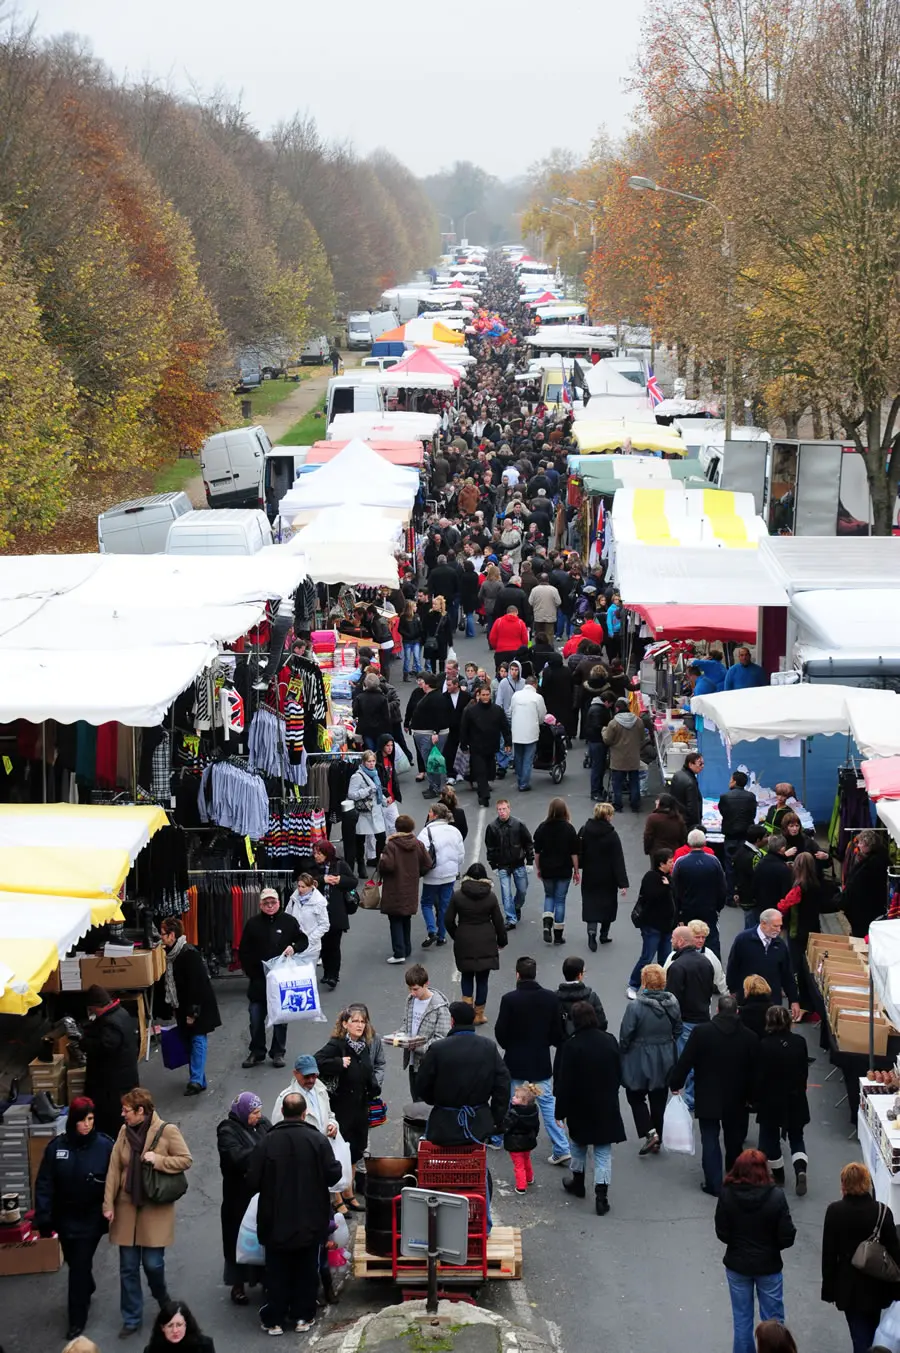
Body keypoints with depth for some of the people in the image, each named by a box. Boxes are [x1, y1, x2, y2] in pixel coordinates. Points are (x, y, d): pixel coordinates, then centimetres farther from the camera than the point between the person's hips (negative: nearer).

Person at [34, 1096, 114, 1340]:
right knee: (74, 1262, 20)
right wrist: (43, 1217, -11)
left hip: (91, 1219, -3)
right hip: (65, 1218, 3)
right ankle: (87, 1292, 50)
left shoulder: (105, 1146, -13)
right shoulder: (56, 1146, -9)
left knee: (80, 1266, -1)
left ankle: (77, 1319, 11)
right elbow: (44, 1184, -6)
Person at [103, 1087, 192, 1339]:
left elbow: (186, 1160, -8)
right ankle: (131, 1319, 17)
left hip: (156, 1208, -4)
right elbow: (114, 1169, 1)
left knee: (152, 1263, -1)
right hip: (127, 1207, 4)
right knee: (128, 1267, 6)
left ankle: (163, 1300, 31)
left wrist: (158, 1160, -20)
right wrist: (109, 1204, -3)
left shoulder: (167, 1131, -10)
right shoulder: (125, 1131, 2)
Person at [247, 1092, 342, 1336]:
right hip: (310, 1221, 1)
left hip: (276, 1221, -1)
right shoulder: (318, 1140, -14)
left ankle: (274, 1319, 15)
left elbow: (253, 1181, -12)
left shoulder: (268, 1142, -14)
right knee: (306, 1270, 16)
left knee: (277, 1271, 12)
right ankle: (303, 1316, 21)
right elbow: (333, 1175, -12)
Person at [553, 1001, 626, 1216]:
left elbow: (564, 1082, -14)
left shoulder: (571, 1046, -17)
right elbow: (619, 1074, 8)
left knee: (578, 1143, 22)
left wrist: (561, 1110, -5)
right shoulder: (610, 1041, -4)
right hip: (607, 1107, 2)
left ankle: (578, 1182, 37)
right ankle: (601, 1194, -4)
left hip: (580, 1108, -2)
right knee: (603, 1150, 4)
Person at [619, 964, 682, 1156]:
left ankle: (649, 1132, -4)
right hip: (665, 1060, 5)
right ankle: (657, 1142, 24)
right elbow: (678, 1030, 6)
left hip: (640, 1060, -5)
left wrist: (622, 1054, 1)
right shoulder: (672, 1003, -6)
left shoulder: (635, 1006, -21)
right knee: (659, 1100, 15)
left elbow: (626, 1036, -17)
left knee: (636, 1097, 13)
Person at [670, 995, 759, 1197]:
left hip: (707, 1098, -2)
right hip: (736, 1100, 2)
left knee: (710, 1140, 4)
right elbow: (754, 1070, 0)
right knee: (734, 1142, 16)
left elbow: (685, 1061, -9)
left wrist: (675, 1084, 3)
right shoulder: (749, 1037, -6)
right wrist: (750, 1096, 12)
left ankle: (714, 1184, 1)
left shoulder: (701, 1032, -12)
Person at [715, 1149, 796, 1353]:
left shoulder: (727, 1195, -17)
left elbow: (722, 1234, -9)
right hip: (768, 1266, -1)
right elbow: (787, 1238, -16)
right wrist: (770, 1244, 5)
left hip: (737, 1265, 1)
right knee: (773, 1321, 14)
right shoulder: (776, 1196, -20)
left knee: (742, 1321, 15)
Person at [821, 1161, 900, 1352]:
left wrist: (829, 1288, 2)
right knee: (872, 1334, 23)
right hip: (876, 1285, 1)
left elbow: (829, 1253, -9)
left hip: (849, 1287, -1)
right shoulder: (882, 1212, -13)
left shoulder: (834, 1212, -14)